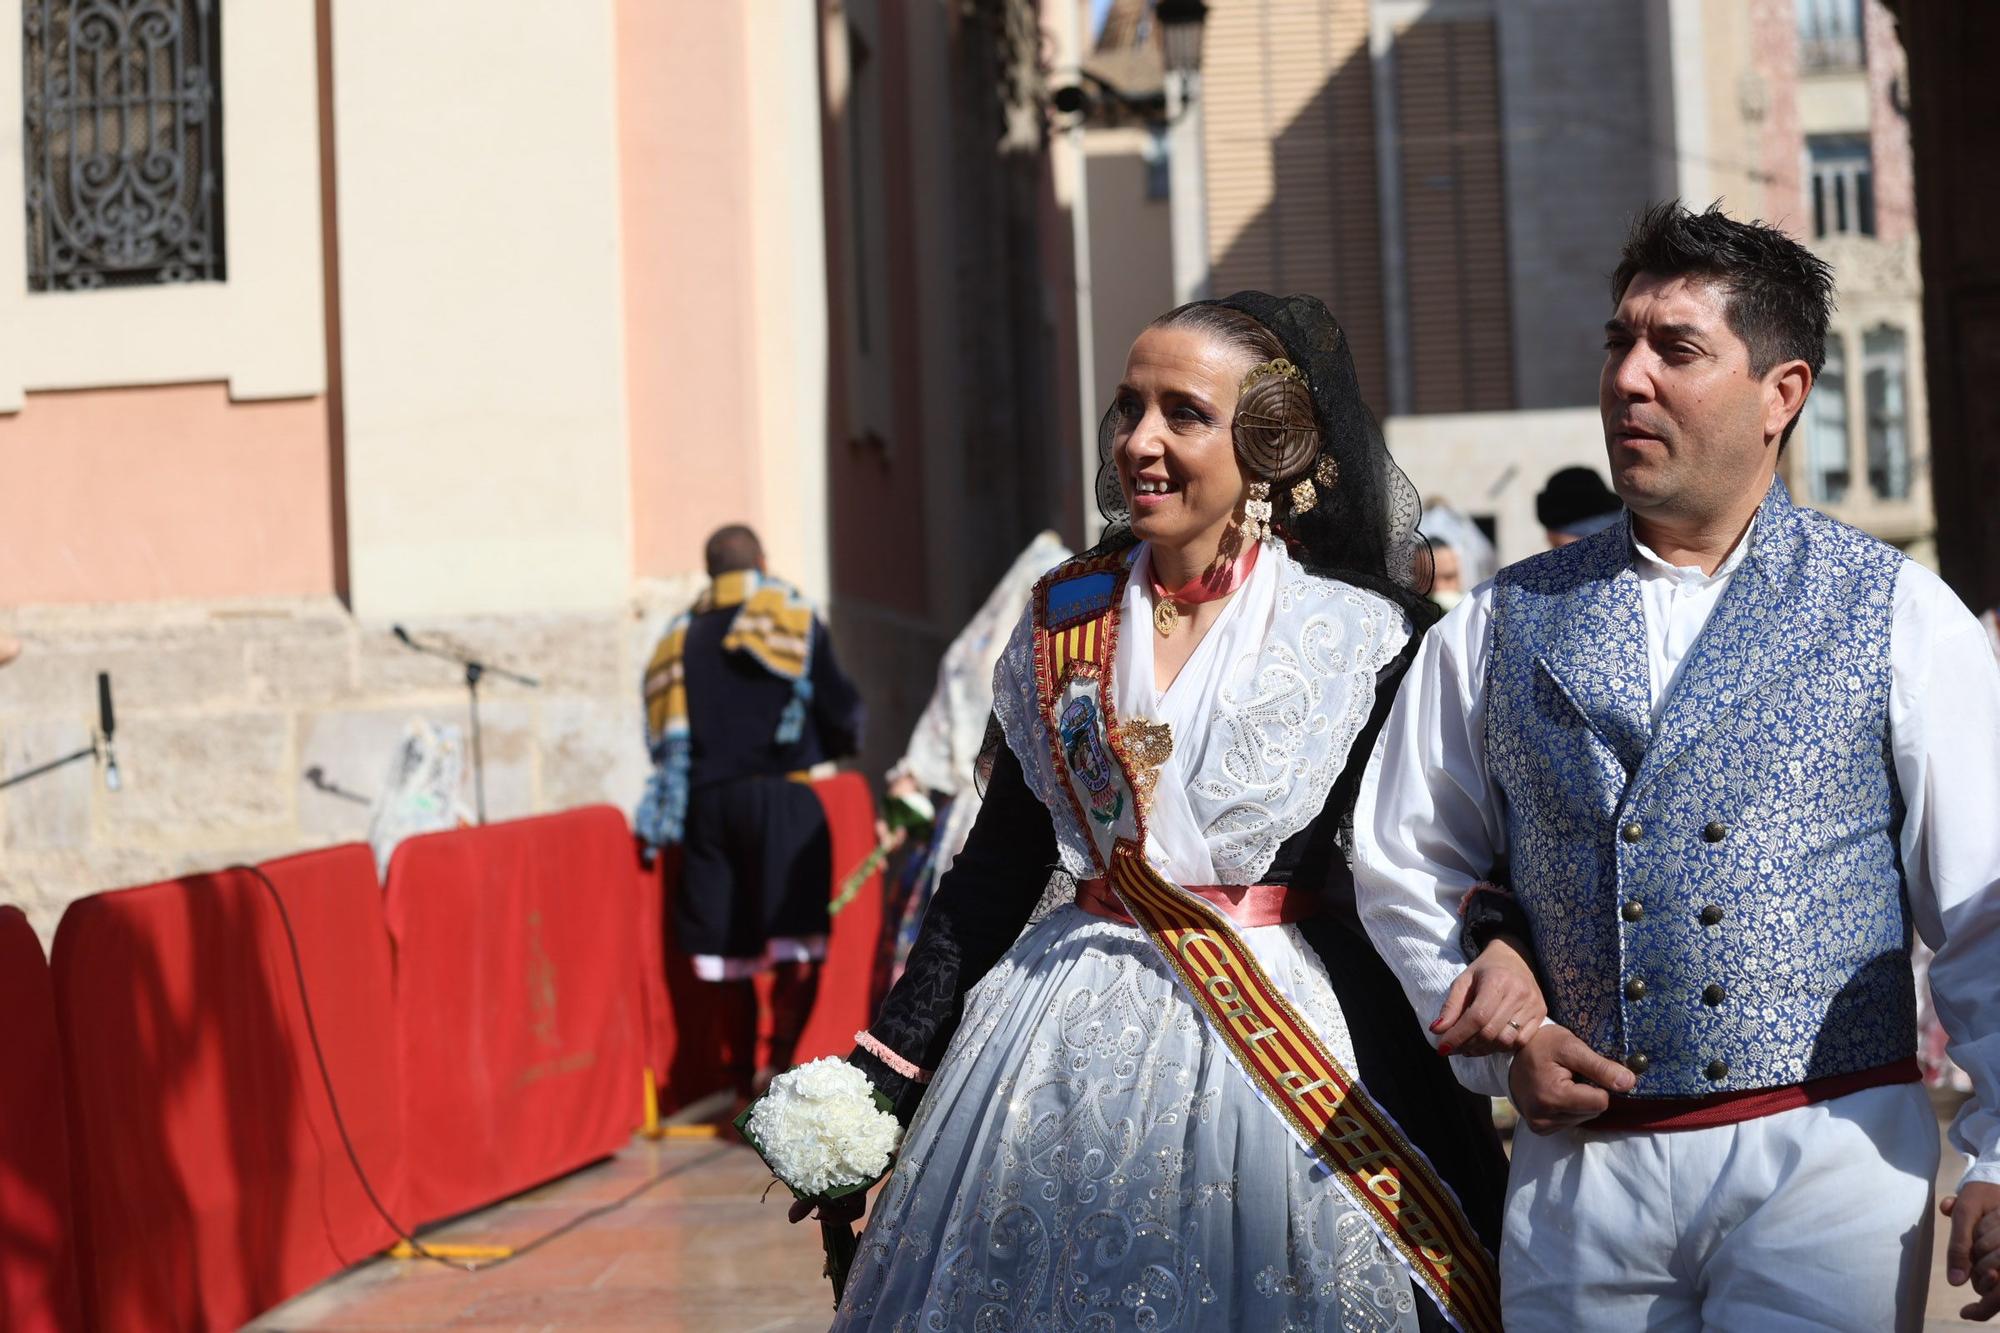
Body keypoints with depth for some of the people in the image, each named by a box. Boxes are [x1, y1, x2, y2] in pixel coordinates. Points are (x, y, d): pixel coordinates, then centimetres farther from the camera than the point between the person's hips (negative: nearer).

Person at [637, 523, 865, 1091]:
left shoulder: (679, 639, 15)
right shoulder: (793, 618, 4)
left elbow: (662, 739, 14)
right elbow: (840, 710, 2)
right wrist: (841, 741, 23)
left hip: (705, 803, 4)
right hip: (780, 794, -4)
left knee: (730, 955, 9)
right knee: (798, 947, -6)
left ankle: (744, 1080, 14)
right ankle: (778, 1068, -21)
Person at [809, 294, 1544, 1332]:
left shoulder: (1366, 635, -4)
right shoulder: (1066, 620, 5)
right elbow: (995, 872, 9)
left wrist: (1497, 943, -29)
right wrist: (880, 1080, 6)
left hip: (1295, 1045, -3)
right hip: (1069, 1043, 3)